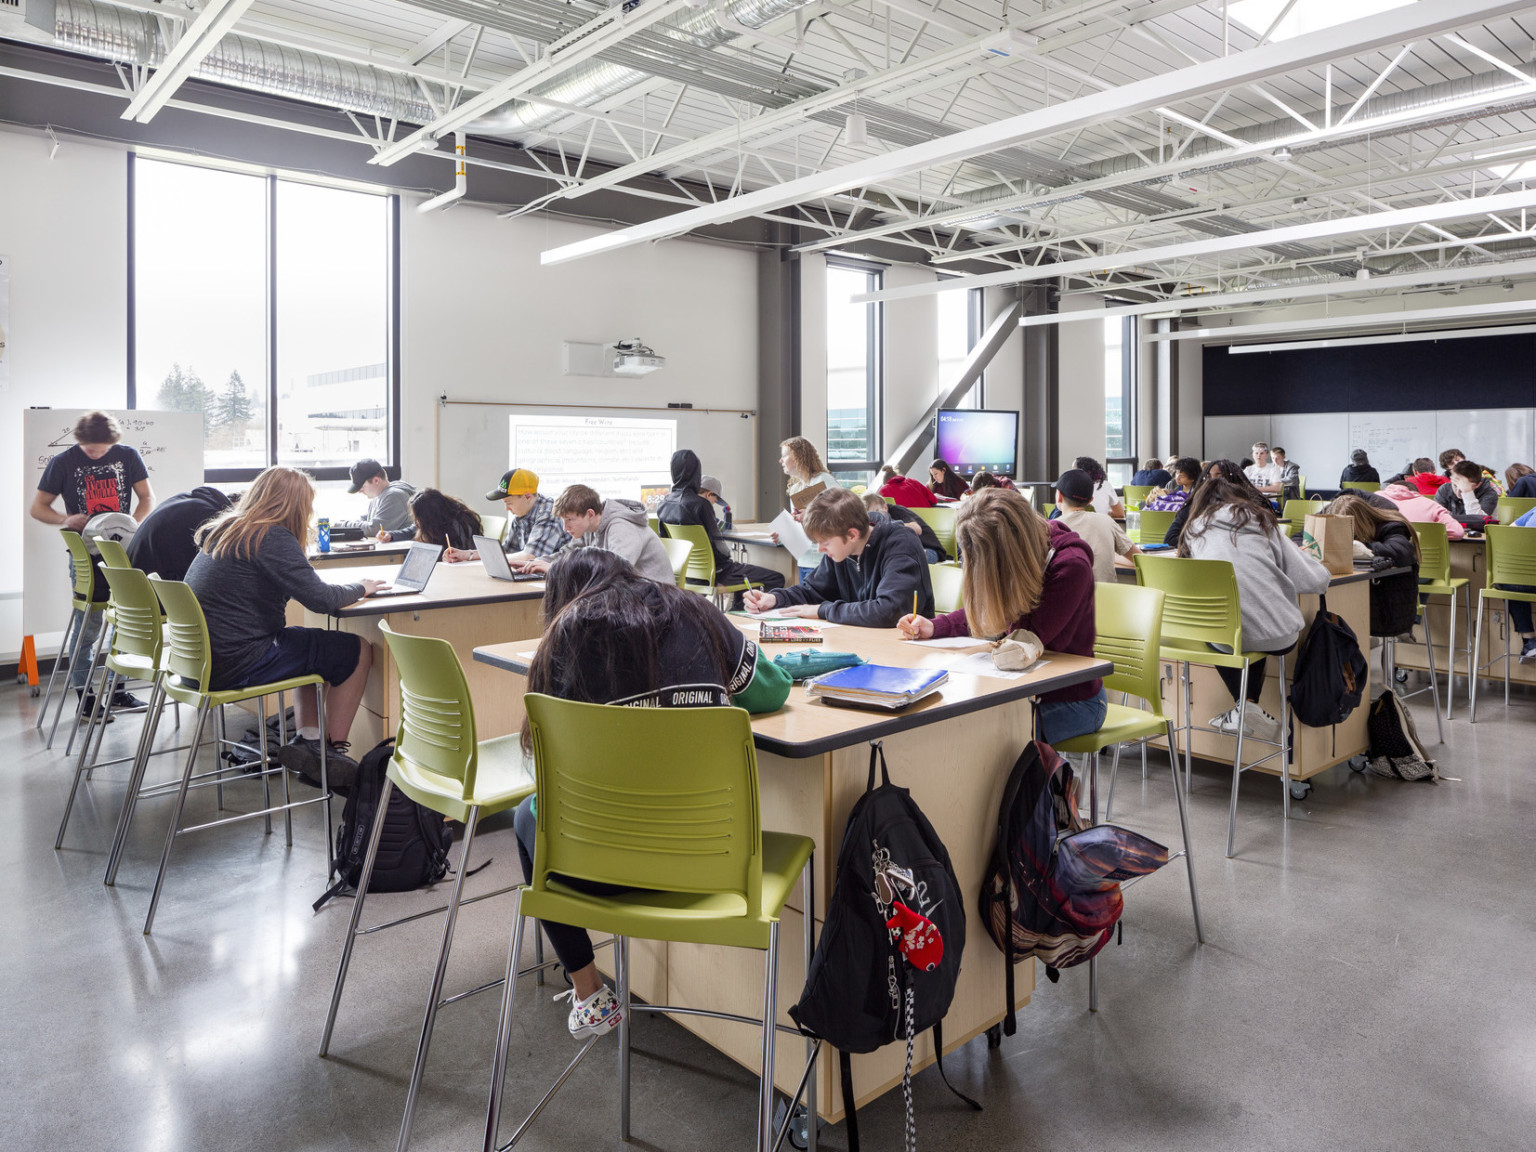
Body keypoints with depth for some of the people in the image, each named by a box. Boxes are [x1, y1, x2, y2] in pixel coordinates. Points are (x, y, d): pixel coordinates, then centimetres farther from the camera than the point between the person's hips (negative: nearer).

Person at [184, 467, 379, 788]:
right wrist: (361, 587, -1)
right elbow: (320, 598, -19)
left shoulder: (222, 530, 12)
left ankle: (307, 738, 18)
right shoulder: (272, 538, -15)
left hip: (202, 657, 10)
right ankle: (332, 753, 9)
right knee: (357, 651, 0)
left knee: (312, 641, 26)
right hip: (233, 665, -10)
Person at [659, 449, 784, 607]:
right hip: (711, 571, -9)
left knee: (741, 569, 35)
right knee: (777, 579, -6)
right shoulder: (700, 504, -22)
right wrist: (729, 558, 2)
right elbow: (715, 545, -19)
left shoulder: (663, 504, 2)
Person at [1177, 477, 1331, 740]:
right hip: (1278, 638, 1)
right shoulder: (1262, 523, 15)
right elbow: (1316, 580, 7)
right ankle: (1249, 706, 31)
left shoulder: (1195, 528, 15)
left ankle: (1244, 706, 22)